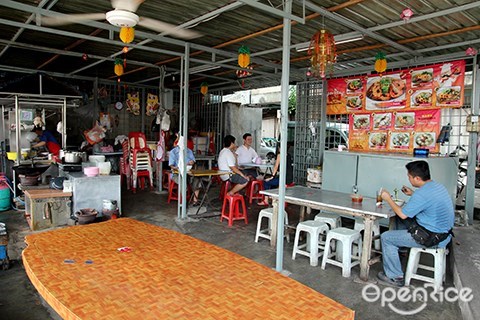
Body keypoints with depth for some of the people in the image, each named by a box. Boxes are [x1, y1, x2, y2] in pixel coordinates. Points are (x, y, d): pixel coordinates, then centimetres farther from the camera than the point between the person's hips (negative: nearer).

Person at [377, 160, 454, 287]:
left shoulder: (422, 193, -27)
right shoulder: (437, 186, 3)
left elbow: (402, 214, -18)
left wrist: (388, 198, -6)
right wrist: (412, 194, 17)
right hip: (443, 232, 10)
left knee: (386, 237, -2)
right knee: (400, 220, 24)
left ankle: (395, 277, 7)